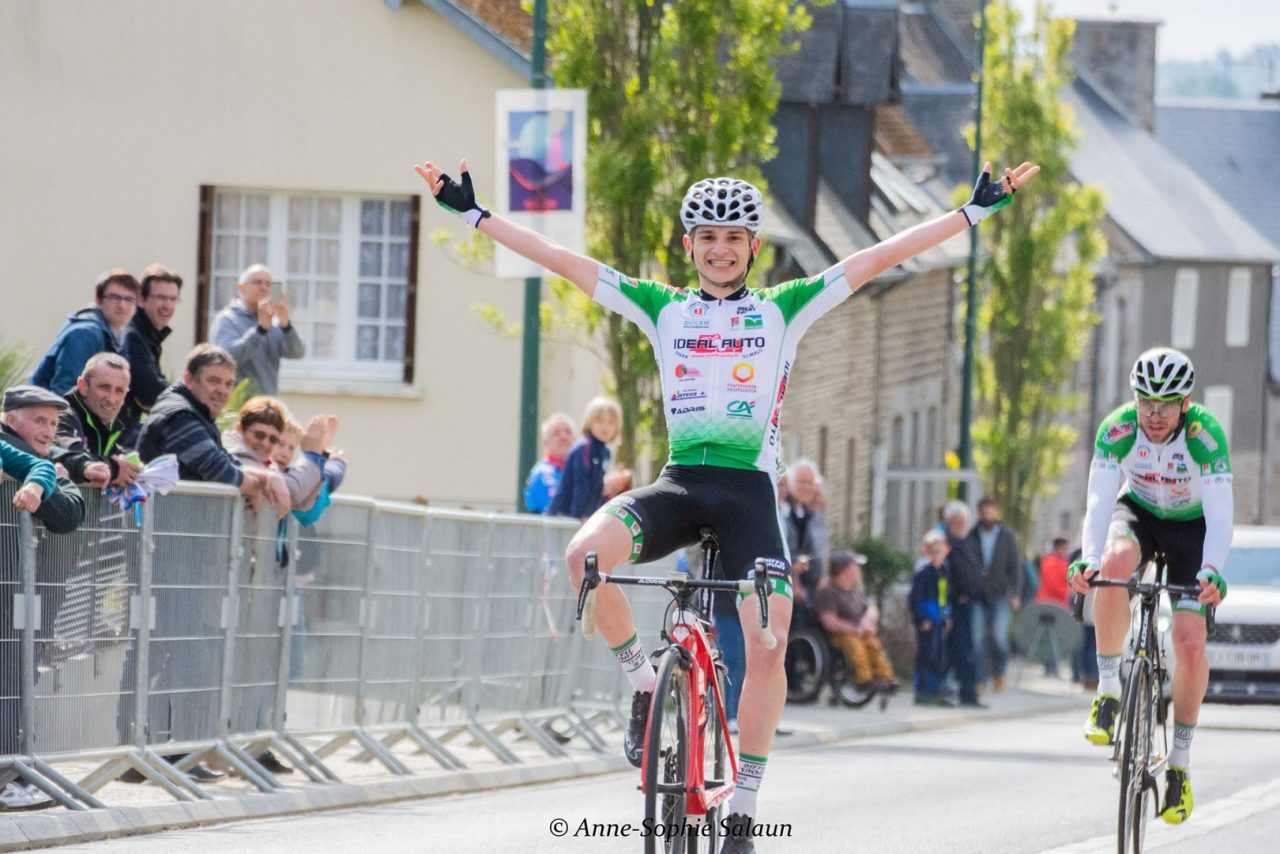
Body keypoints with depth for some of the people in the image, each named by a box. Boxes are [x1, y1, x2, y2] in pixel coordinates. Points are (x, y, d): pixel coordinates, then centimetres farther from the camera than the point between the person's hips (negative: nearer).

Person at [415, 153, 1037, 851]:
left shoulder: (782, 309, 8)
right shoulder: (663, 307, 11)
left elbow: (880, 258, 4)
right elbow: (560, 260, 10)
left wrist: (974, 211, 0)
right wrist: (472, 213, 8)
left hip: (749, 490, -1)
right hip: (678, 483, 1)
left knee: (769, 640, -17)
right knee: (585, 554, -29)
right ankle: (643, 683, -5)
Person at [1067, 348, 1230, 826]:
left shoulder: (1205, 435, -30)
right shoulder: (1117, 429, -25)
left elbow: (1220, 513, -34)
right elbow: (1100, 501, -30)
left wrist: (1212, 571, -50)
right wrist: (1088, 558, -47)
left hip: (1191, 526, -1)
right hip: (1138, 512, 1)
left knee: (1190, 642, -15)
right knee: (1115, 564, -35)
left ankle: (1180, 760, 2)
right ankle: (1108, 688, -19)